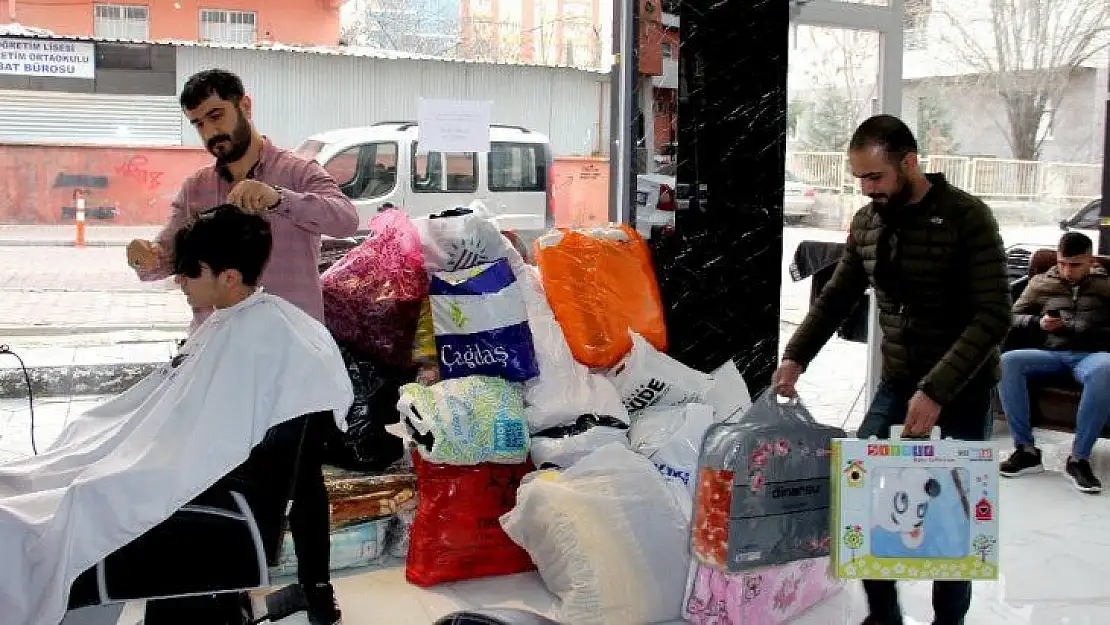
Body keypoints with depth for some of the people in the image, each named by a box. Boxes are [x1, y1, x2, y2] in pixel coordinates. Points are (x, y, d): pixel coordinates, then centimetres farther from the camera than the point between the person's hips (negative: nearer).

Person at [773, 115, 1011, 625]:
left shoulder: (967, 218, -17)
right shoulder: (866, 223, 0)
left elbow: (992, 317, -21)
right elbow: (836, 299, 11)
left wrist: (937, 390, -30)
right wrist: (795, 357, -3)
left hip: (964, 384, -5)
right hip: (898, 380, 5)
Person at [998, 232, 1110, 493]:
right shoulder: (1041, 283, 22)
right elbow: (1013, 316, 20)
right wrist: (1037, 322, 0)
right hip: (1052, 353, 2)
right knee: (1007, 361, -31)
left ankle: (1079, 458, -33)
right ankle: (1026, 449, -26)